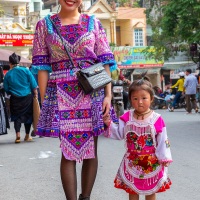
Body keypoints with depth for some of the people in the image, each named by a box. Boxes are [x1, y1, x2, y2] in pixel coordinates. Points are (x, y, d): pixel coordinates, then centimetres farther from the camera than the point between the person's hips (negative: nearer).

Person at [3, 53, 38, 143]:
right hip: (28, 97, 0)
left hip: (15, 99, 0)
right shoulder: (26, 70, -6)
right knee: (28, 115, 13)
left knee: (17, 116, 8)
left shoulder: (8, 74, -4)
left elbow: (6, 89, 3)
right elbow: (33, 85, -4)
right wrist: (35, 94, 7)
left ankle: (18, 135, -10)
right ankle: (27, 136, 19)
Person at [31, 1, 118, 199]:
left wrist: (108, 95, -4)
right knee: (68, 152, -2)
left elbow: (105, 62, 5)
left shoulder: (93, 23, 7)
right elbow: (42, 65, 4)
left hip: (92, 92, 1)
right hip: (62, 94, -1)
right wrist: (44, 100, -2)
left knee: (91, 150, 5)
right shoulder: (44, 25, 6)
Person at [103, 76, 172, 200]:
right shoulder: (127, 117, -4)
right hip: (132, 161, 2)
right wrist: (109, 124, -13)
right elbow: (119, 134, 1)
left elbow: (162, 141, -8)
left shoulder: (157, 120, -12)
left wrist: (164, 158, -7)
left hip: (151, 162, -2)